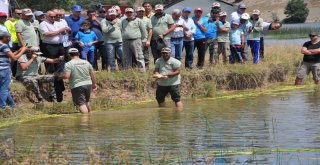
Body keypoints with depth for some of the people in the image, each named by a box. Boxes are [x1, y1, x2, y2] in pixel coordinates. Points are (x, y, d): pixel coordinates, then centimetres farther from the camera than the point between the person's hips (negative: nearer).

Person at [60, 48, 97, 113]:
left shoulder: (69, 64, -9)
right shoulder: (86, 62, 8)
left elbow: (66, 76, -18)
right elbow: (93, 73, 12)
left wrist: (60, 76, 3)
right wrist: (94, 84, 23)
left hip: (77, 86, -6)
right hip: (88, 84, 6)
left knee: (81, 104, -9)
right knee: (87, 101, 25)